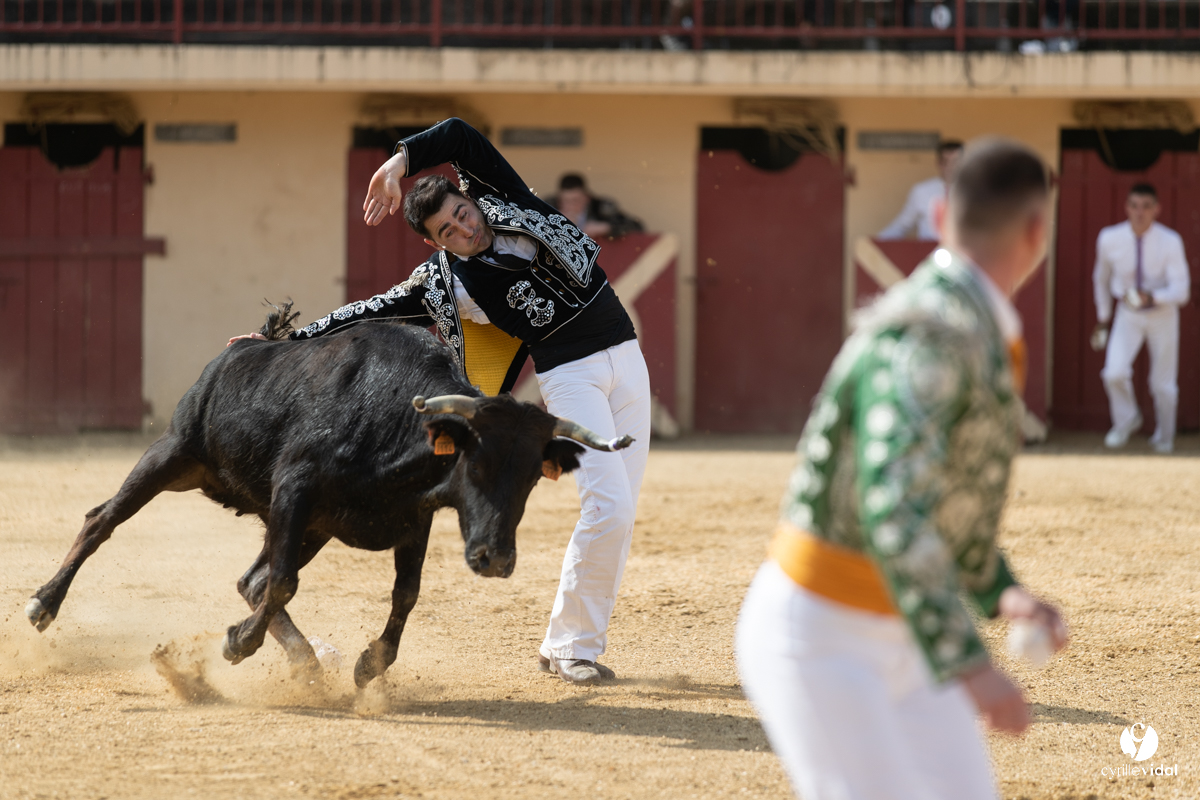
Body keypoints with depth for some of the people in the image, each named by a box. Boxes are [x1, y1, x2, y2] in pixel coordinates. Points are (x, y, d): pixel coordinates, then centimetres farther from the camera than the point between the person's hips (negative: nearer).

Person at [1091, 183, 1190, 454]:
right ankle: (1126, 421, 11)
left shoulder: (1170, 242, -24)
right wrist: (1103, 316, 14)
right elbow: (1102, 278, 4)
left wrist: (1152, 297, -42)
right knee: (1114, 373, -19)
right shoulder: (1109, 239, -16)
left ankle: (1164, 437, 37)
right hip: (1128, 314, 1)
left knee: (1163, 384, 10)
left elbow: (1181, 290, -23)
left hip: (1162, 315, -1)